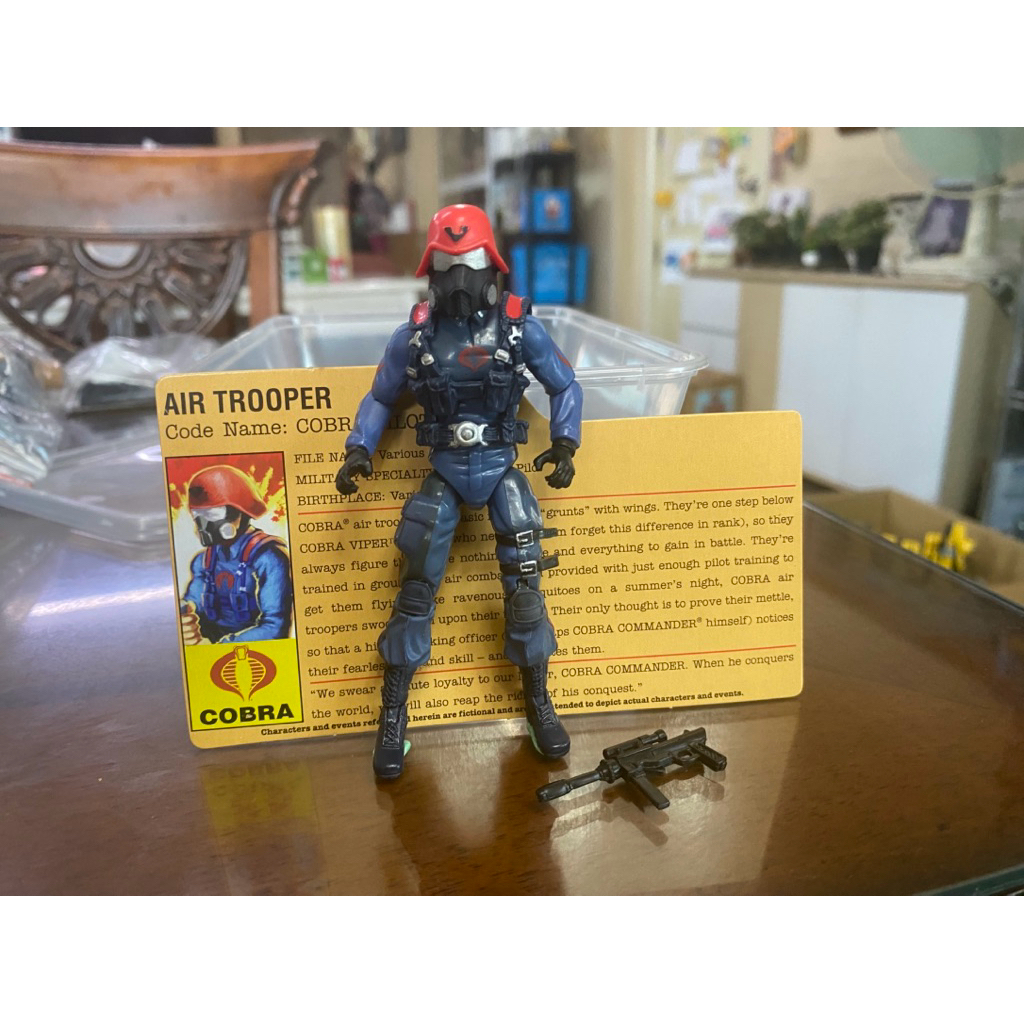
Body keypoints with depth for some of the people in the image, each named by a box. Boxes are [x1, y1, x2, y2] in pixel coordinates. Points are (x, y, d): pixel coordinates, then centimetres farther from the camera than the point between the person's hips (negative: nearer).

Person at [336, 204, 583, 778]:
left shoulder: (521, 326, -4)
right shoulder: (415, 334, -2)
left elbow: (565, 386, 8)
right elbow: (381, 397, 10)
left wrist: (565, 444, -4)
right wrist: (360, 450, -4)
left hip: (502, 470, 0)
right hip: (443, 474, 1)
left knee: (525, 584, -4)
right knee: (416, 590, -4)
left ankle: (538, 703, 16)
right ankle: (393, 717, 10)